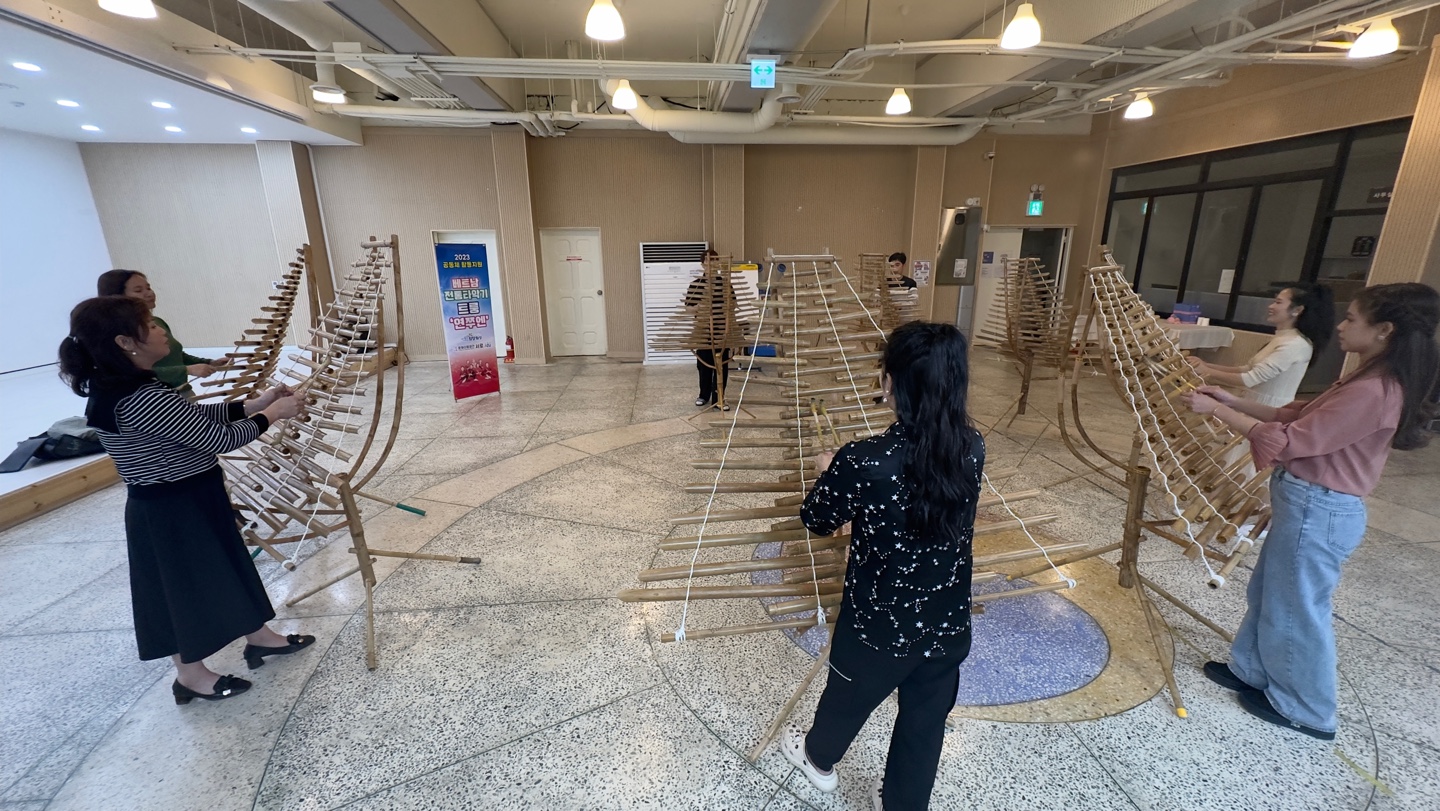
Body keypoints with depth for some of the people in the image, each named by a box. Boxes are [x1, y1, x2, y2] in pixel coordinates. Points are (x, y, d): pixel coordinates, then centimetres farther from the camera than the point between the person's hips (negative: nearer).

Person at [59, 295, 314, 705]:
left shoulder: (116, 389, 3)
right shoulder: (142, 398, -29)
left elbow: (194, 416, 9)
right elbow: (218, 439, -25)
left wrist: (254, 403, 4)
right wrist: (270, 415, -11)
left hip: (170, 505, 9)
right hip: (176, 512, -9)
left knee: (225, 570, 21)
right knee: (189, 586, 10)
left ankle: (258, 636, 39)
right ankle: (190, 676, 31)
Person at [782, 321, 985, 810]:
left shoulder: (863, 463, -29)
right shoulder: (972, 449, -13)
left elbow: (817, 521, -11)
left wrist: (830, 473, 8)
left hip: (880, 626, -3)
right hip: (948, 625, 3)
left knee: (846, 699, 27)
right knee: (925, 724, 25)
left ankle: (818, 760, 57)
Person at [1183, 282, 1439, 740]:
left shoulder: (1373, 392, -23)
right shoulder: (1371, 381, 8)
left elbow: (1288, 439, -24)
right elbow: (1298, 416, 11)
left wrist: (1217, 411, -19)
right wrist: (1231, 401, 2)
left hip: (1317, 512, -9)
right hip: (1309, 504, 9)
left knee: (1297, 608, 8)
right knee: (1267, 593, 22)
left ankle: (1304, 710, 28)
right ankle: (1252, 670, 39)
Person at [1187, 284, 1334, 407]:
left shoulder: (1295, 344, -15)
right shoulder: (1281, 338, 14)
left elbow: (1252, 378, -19)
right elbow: (1249, 369, 12)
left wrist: (1208, 372, -14)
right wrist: (1208, 365, 0)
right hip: (1256, 408, 8)